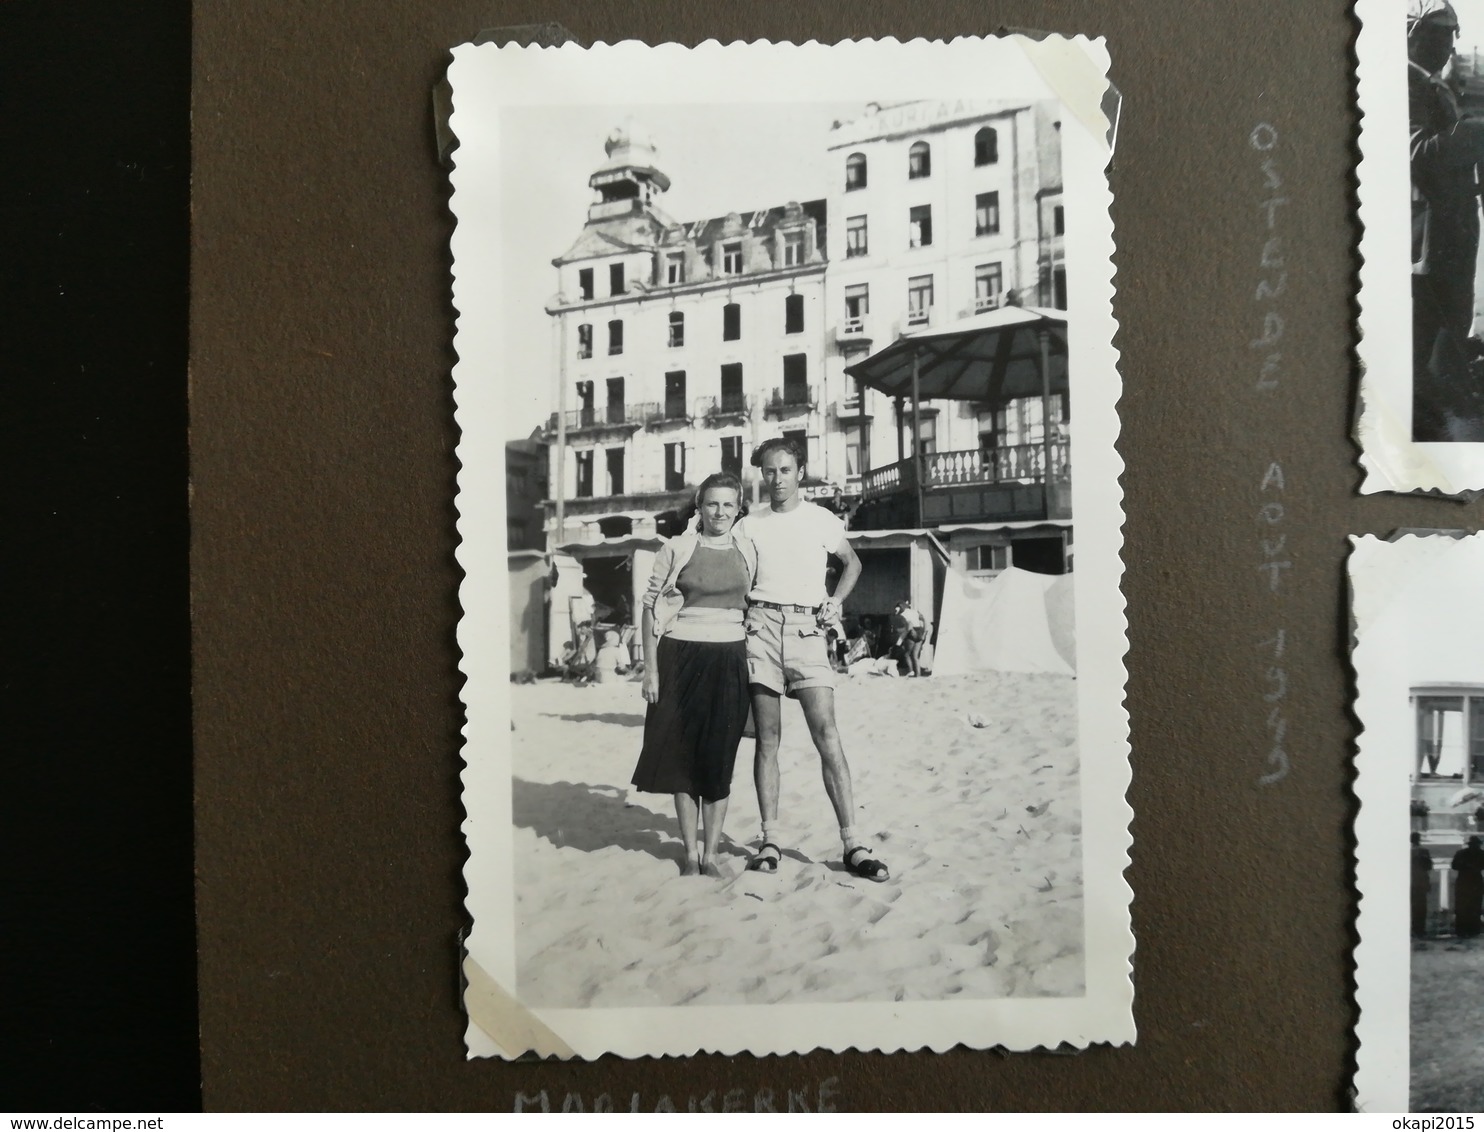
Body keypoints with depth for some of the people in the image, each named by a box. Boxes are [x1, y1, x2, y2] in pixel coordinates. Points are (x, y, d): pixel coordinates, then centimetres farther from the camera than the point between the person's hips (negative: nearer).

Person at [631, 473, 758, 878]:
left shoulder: (748, 551, 7)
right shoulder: (677, 549, 1)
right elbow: (652, 607, 1)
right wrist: (650, 669, -5)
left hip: (729, 659, 2)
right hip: (681, 657, -1)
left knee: (720, 757, 4)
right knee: (683, 754, 3)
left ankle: (711, 853, 12)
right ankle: (690, 852, 14)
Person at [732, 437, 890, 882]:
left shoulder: (822, 520, 7)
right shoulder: (749, 525, 9)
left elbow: (852, 563, 22)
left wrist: (836, 600, 5)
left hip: (806, 628, -1)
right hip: (760, 627, 1)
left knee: (826, 734, -9)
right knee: (767, 737, 2)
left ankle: (851, 841, -7)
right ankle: (770, 840, 7)